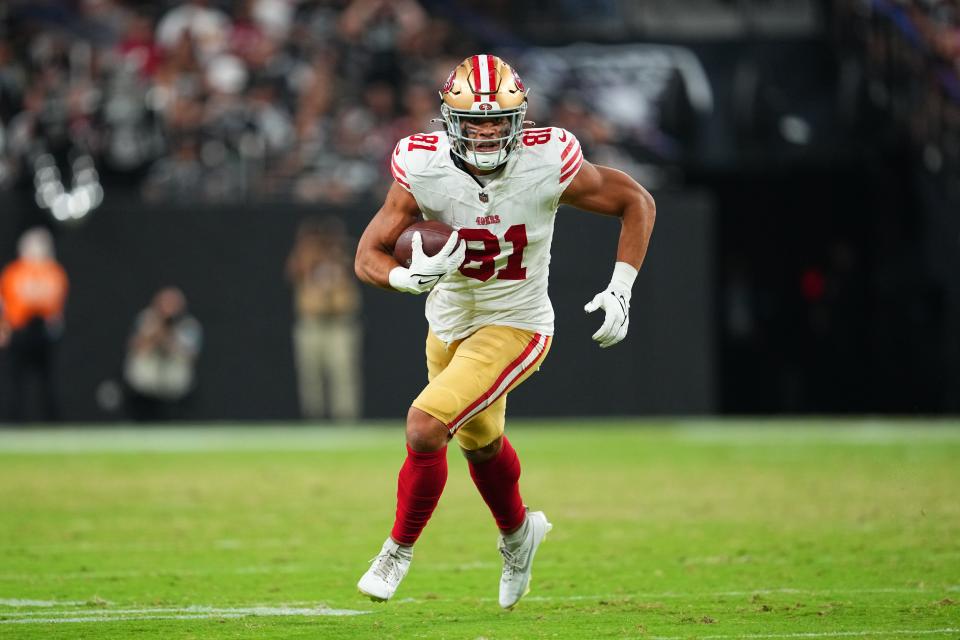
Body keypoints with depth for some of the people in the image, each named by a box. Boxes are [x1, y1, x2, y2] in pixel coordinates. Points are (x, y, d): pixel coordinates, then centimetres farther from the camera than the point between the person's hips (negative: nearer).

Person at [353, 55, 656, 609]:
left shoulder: (548, 165, -24)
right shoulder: (424, 171, -20)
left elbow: (637, 201, -9)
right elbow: (369, 256, -14)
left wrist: (621, 288, -17)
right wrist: (411, 276, -36)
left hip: (514, 328, -4)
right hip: (449, 327, 4)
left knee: (425, 427, -21)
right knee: (481, 442, 26)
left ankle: (400, 550, 3)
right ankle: (518, 532, 57)